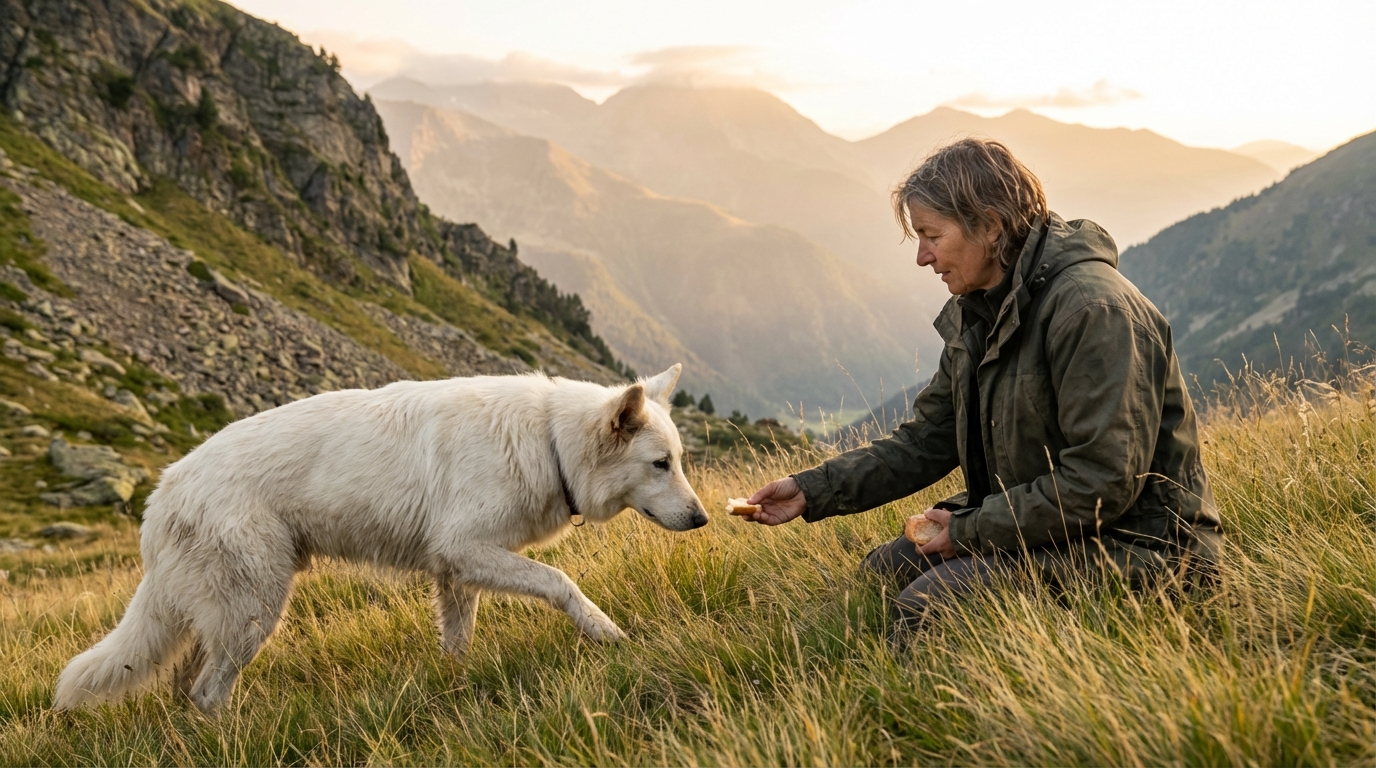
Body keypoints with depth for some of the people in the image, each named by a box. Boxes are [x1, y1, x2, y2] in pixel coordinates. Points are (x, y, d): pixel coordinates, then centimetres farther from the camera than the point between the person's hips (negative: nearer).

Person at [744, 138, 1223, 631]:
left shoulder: (1091, 308, -22)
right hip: (1038, 527, 9)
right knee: (884, 570, 6)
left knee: (924, 605, -22)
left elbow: (1101, 481, -26)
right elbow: (925, 442, 11)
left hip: (1132, 544, -9)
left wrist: (970, 530, -18)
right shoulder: (976, 315, 8)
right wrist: (814, 491, 0)